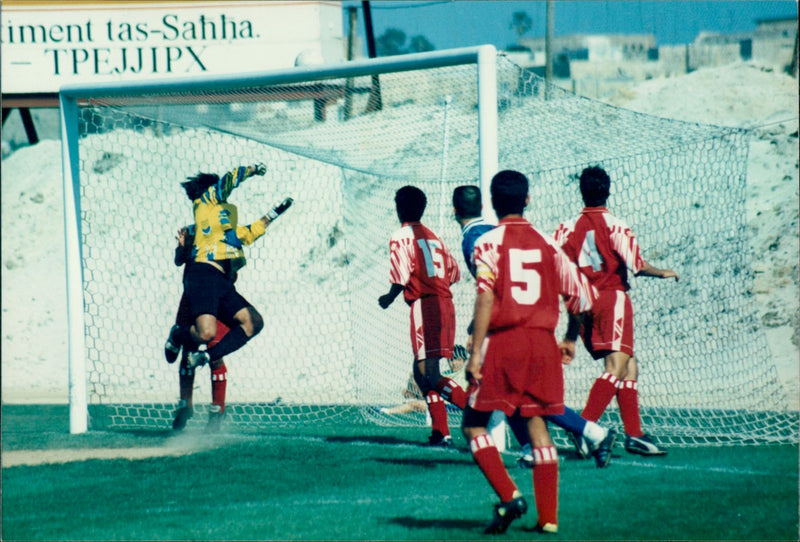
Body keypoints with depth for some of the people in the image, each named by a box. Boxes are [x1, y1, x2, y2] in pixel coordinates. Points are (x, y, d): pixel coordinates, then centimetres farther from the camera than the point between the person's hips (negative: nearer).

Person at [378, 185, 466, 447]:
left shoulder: (401, 237, -4)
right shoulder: (433, 236, 19)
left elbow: (401, 275, -14)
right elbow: (453, 272, 18)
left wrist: (389, 297, 3)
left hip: (424, 306, -8)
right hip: (445, 305, 8)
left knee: (429, 374, -14)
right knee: (421, 371, 16)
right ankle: (440, 433, 11)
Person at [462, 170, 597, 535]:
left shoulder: (489, 243, -3)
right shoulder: (546, 244, 10)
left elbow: (486, 297, -15)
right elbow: (581, 294, 11)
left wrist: (476, 351, -16)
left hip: (503, 341, -4)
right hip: (542, 341, 4)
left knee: (474, 425, 5)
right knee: (537, 426, 10)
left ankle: (508, 495, -13)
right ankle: (548, 517, 6)